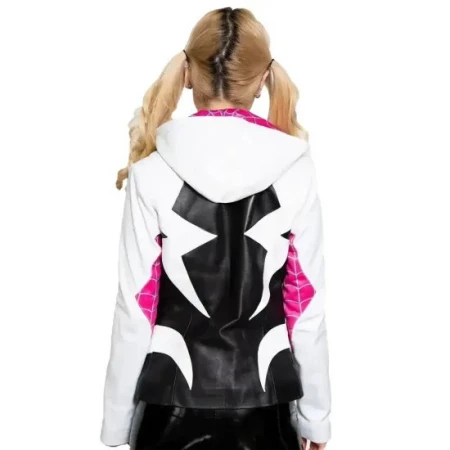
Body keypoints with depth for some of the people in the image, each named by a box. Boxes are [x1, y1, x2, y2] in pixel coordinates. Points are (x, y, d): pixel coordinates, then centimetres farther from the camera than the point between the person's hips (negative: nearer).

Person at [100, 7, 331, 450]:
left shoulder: (152, 173, -10)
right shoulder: (295, 172, -7)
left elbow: (135, 308, -8)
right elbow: (307, 307, -3)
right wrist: (316, 414, 9)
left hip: (174, 400, -1)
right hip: (264, 399, 1)